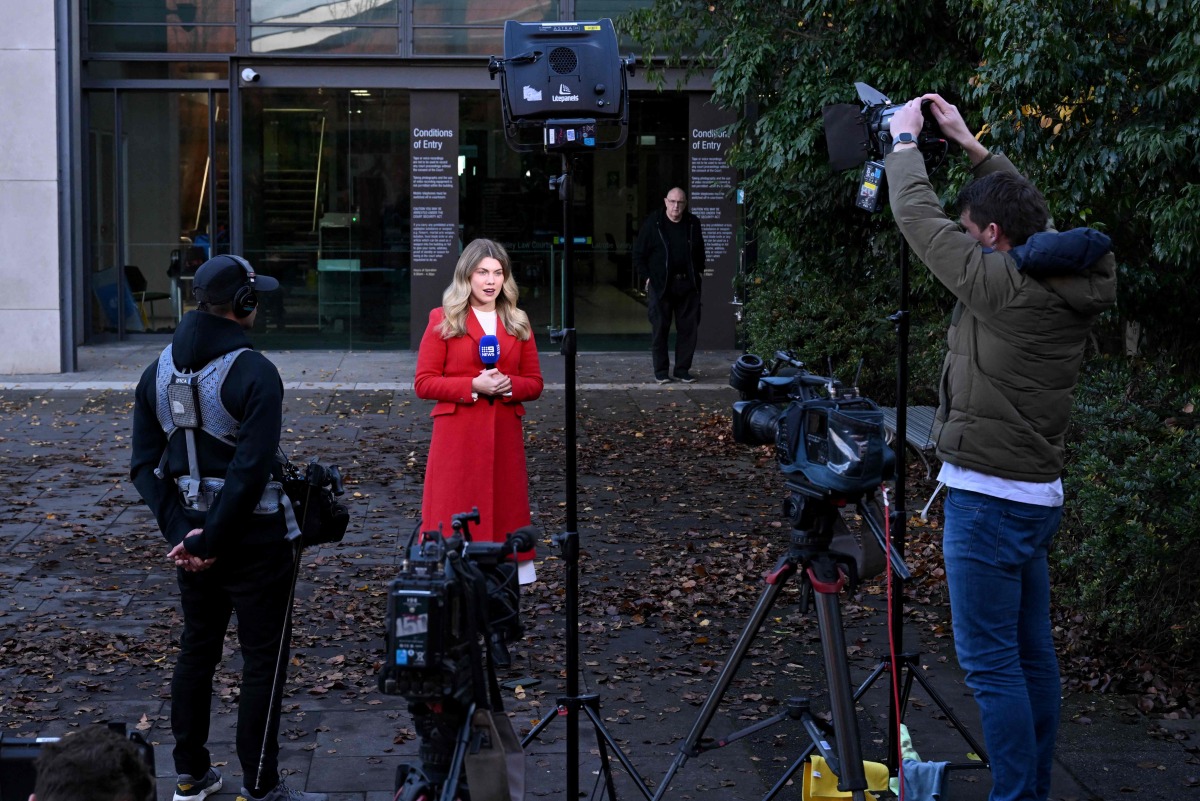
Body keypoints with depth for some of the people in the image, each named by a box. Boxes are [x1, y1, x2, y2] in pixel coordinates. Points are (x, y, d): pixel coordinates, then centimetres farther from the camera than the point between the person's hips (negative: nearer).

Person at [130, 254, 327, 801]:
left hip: (192, 533, 7)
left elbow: (144, 465, 1)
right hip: (254, 539, -7)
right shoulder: (253, 372, -18)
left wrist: (182, 534, -5)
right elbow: (250, 471, -24)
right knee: (264, 659, 3)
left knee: (196, 651, 18)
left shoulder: (159, 370, 4)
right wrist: (209, 543, -17)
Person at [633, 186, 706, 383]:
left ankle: (683, 370, 13)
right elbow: (639, 254, 1)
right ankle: (661, 371, 7)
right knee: (660, 328, -1)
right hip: (660, 284, -3)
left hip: (688, 284, 3)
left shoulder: (693, 223, 7)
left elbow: (700, 252, 21)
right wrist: (646, 277, -5)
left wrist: (699, 273, 11)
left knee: (689, 328, 4)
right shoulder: (653, 223, -3)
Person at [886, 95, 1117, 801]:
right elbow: (1028, 213, 22)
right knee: (1032, 652, 14)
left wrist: (905, 140, 7)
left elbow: (919, 217, -8)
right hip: (1040, 496, 9)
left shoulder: (1000, 283, -18)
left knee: (990, 660, -5)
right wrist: (969, 144, 25)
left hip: (988, 498, -9)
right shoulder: (1076, 279, 4)